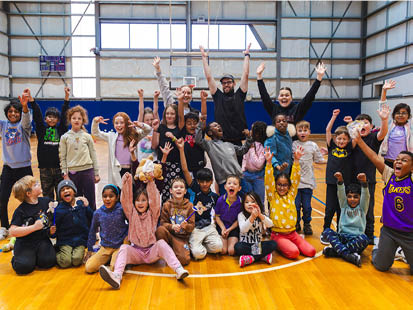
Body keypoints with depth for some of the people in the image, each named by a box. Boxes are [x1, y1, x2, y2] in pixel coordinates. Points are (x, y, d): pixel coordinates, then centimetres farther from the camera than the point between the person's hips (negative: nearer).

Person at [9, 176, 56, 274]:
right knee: (24, 267, -24)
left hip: (42, 240, 3)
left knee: (49, 262, -22)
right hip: (25, 243, -3)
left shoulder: (45, 201, 1)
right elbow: (13, 232, -17)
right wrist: (34, 227, -22)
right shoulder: (20, 211, -12)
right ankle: (17, 256, 10)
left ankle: (36, 256, 11)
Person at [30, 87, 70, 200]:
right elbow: (37, 115, -4)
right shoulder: (41, 129, 6)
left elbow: (64, 114, -3)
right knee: (47, 195, 9)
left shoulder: (61, 129, 4)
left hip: (60, 166, -1)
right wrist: (31, 100, -16)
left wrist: (66, 97, -12)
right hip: (45, 167, 1)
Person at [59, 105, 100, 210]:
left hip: (87, 171, 0)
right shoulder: (65, 137, 3)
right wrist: (65, 174, -2)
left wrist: (96, 173, 6)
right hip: (72, 172, 0)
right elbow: (62, 157, 4)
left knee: (90, 201, 5)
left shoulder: (87, 136, 5)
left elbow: (93, 155, 7)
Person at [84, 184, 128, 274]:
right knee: (88, 268, -11)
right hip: (104, 248, 3)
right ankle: (107, 259, 13)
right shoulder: (98, 213, -2)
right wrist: (89, 250, 15)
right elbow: (92, 231, 11)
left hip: (120, 247, -3)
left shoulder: (122, 210, -12)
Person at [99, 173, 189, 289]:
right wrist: (127, 183, -22)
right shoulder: (132, 214, 8)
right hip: (136, 252, 1)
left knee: (161, 243, -29)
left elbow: (154, 200, -13)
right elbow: (126, 200, -7)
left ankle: (179, 270, -43)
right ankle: (116, 276, -50)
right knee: (124, 248, -27)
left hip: (152, 251, -1)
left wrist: (151, 182, -27)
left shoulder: (152, 214, 4)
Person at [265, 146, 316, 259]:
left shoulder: (291, 195, 6)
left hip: (292, 233, 4)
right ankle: (280, 247, 6)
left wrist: (296, 160, -11)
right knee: (294, 253, -26)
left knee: (311, 251, -12)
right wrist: (269, 162, -25)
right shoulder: (273, 196, -2)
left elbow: (295, 178, -1)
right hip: (278, 234, -4)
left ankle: (289, 245, 14)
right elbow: (268, 181, -14)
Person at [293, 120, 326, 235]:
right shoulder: (293, 145, 0)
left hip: (308, 181, 1)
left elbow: (319, 160, 11)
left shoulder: (313, 145, 4)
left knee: (307, 206, 7)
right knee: (296, 205, 4)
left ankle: (307, 224, 27)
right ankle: (296, 224, 24)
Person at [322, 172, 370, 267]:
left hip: (357, 240, -2)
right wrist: (340, 180, -25)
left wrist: (364, 182, -31)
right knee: (327, 231, -25)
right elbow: (341, 193, -5)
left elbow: (366, 195, -11)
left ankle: (335, 250, -30)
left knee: (364, 238, -35)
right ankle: (348, 255, -39)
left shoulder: (362, 208, 8)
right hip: (342, 237, 2)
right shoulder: (344, 205, 13)